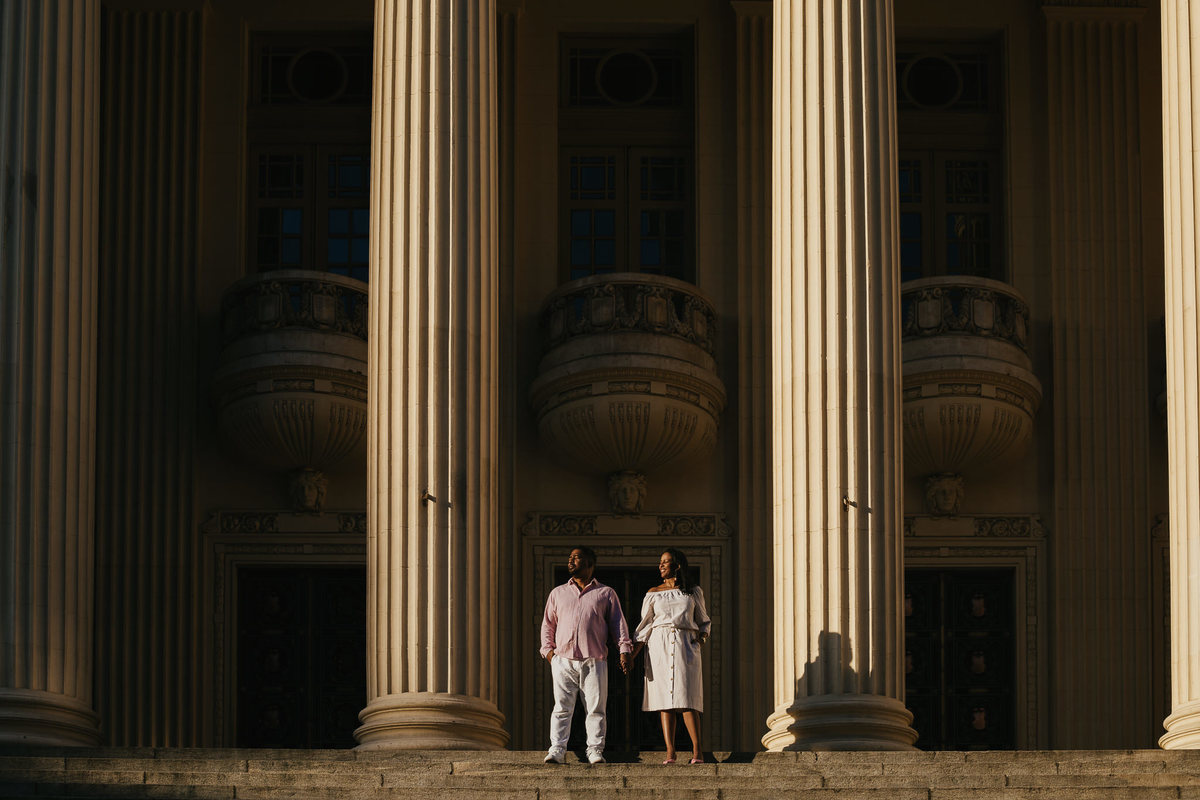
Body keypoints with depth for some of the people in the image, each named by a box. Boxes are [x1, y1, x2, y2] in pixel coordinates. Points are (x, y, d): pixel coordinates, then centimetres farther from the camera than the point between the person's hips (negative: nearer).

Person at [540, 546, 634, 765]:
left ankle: (595, 751, 0)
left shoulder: (606, 594, 13)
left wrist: (625, 650, -2)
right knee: (562, 707, -5)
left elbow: (618, 624, 10)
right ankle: (556, 750, -6)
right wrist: (548, 649, 6)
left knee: (596, 709, -3)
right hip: (563, 661, 1)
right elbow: (548, 624, 20)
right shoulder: (558, 593, 20)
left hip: (594, 662, -1)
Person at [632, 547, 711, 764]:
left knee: (686, 698, -13)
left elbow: (704, 621, 21)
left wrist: (702, 636, 0)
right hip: (659, 646, 1)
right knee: (665, 701, -5)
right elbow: (645, 626, 12)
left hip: (685, 645, -1)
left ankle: (697, 751, -13)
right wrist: (633, 653, 2)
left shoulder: (693, 592, 12)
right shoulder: (653, 594, 13)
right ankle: (670, 753, -8)